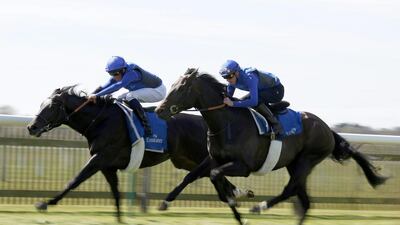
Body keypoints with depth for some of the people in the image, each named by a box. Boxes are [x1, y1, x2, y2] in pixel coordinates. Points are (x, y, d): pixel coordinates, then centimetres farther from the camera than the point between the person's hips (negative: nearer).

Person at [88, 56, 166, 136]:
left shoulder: (131, 73, -32)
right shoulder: (118, 75, -6)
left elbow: (118, 86, -44)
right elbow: (104, 87, -11)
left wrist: (97, 95, -49)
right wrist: (92, 95, -27)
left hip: (158, 90, -9)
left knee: (130, 96, -27)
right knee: (120, 99, 4)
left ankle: (146, 126, -28)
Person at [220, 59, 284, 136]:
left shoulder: (249, 78, -37)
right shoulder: (233, 80, -11)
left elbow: (253, 101, -46)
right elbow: (228, 95, 3)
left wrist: (233, 103, -46)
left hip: (277, 90, -9)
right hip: (263, 90, 9)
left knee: (256, 101, -33)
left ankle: (276, 126, -22)